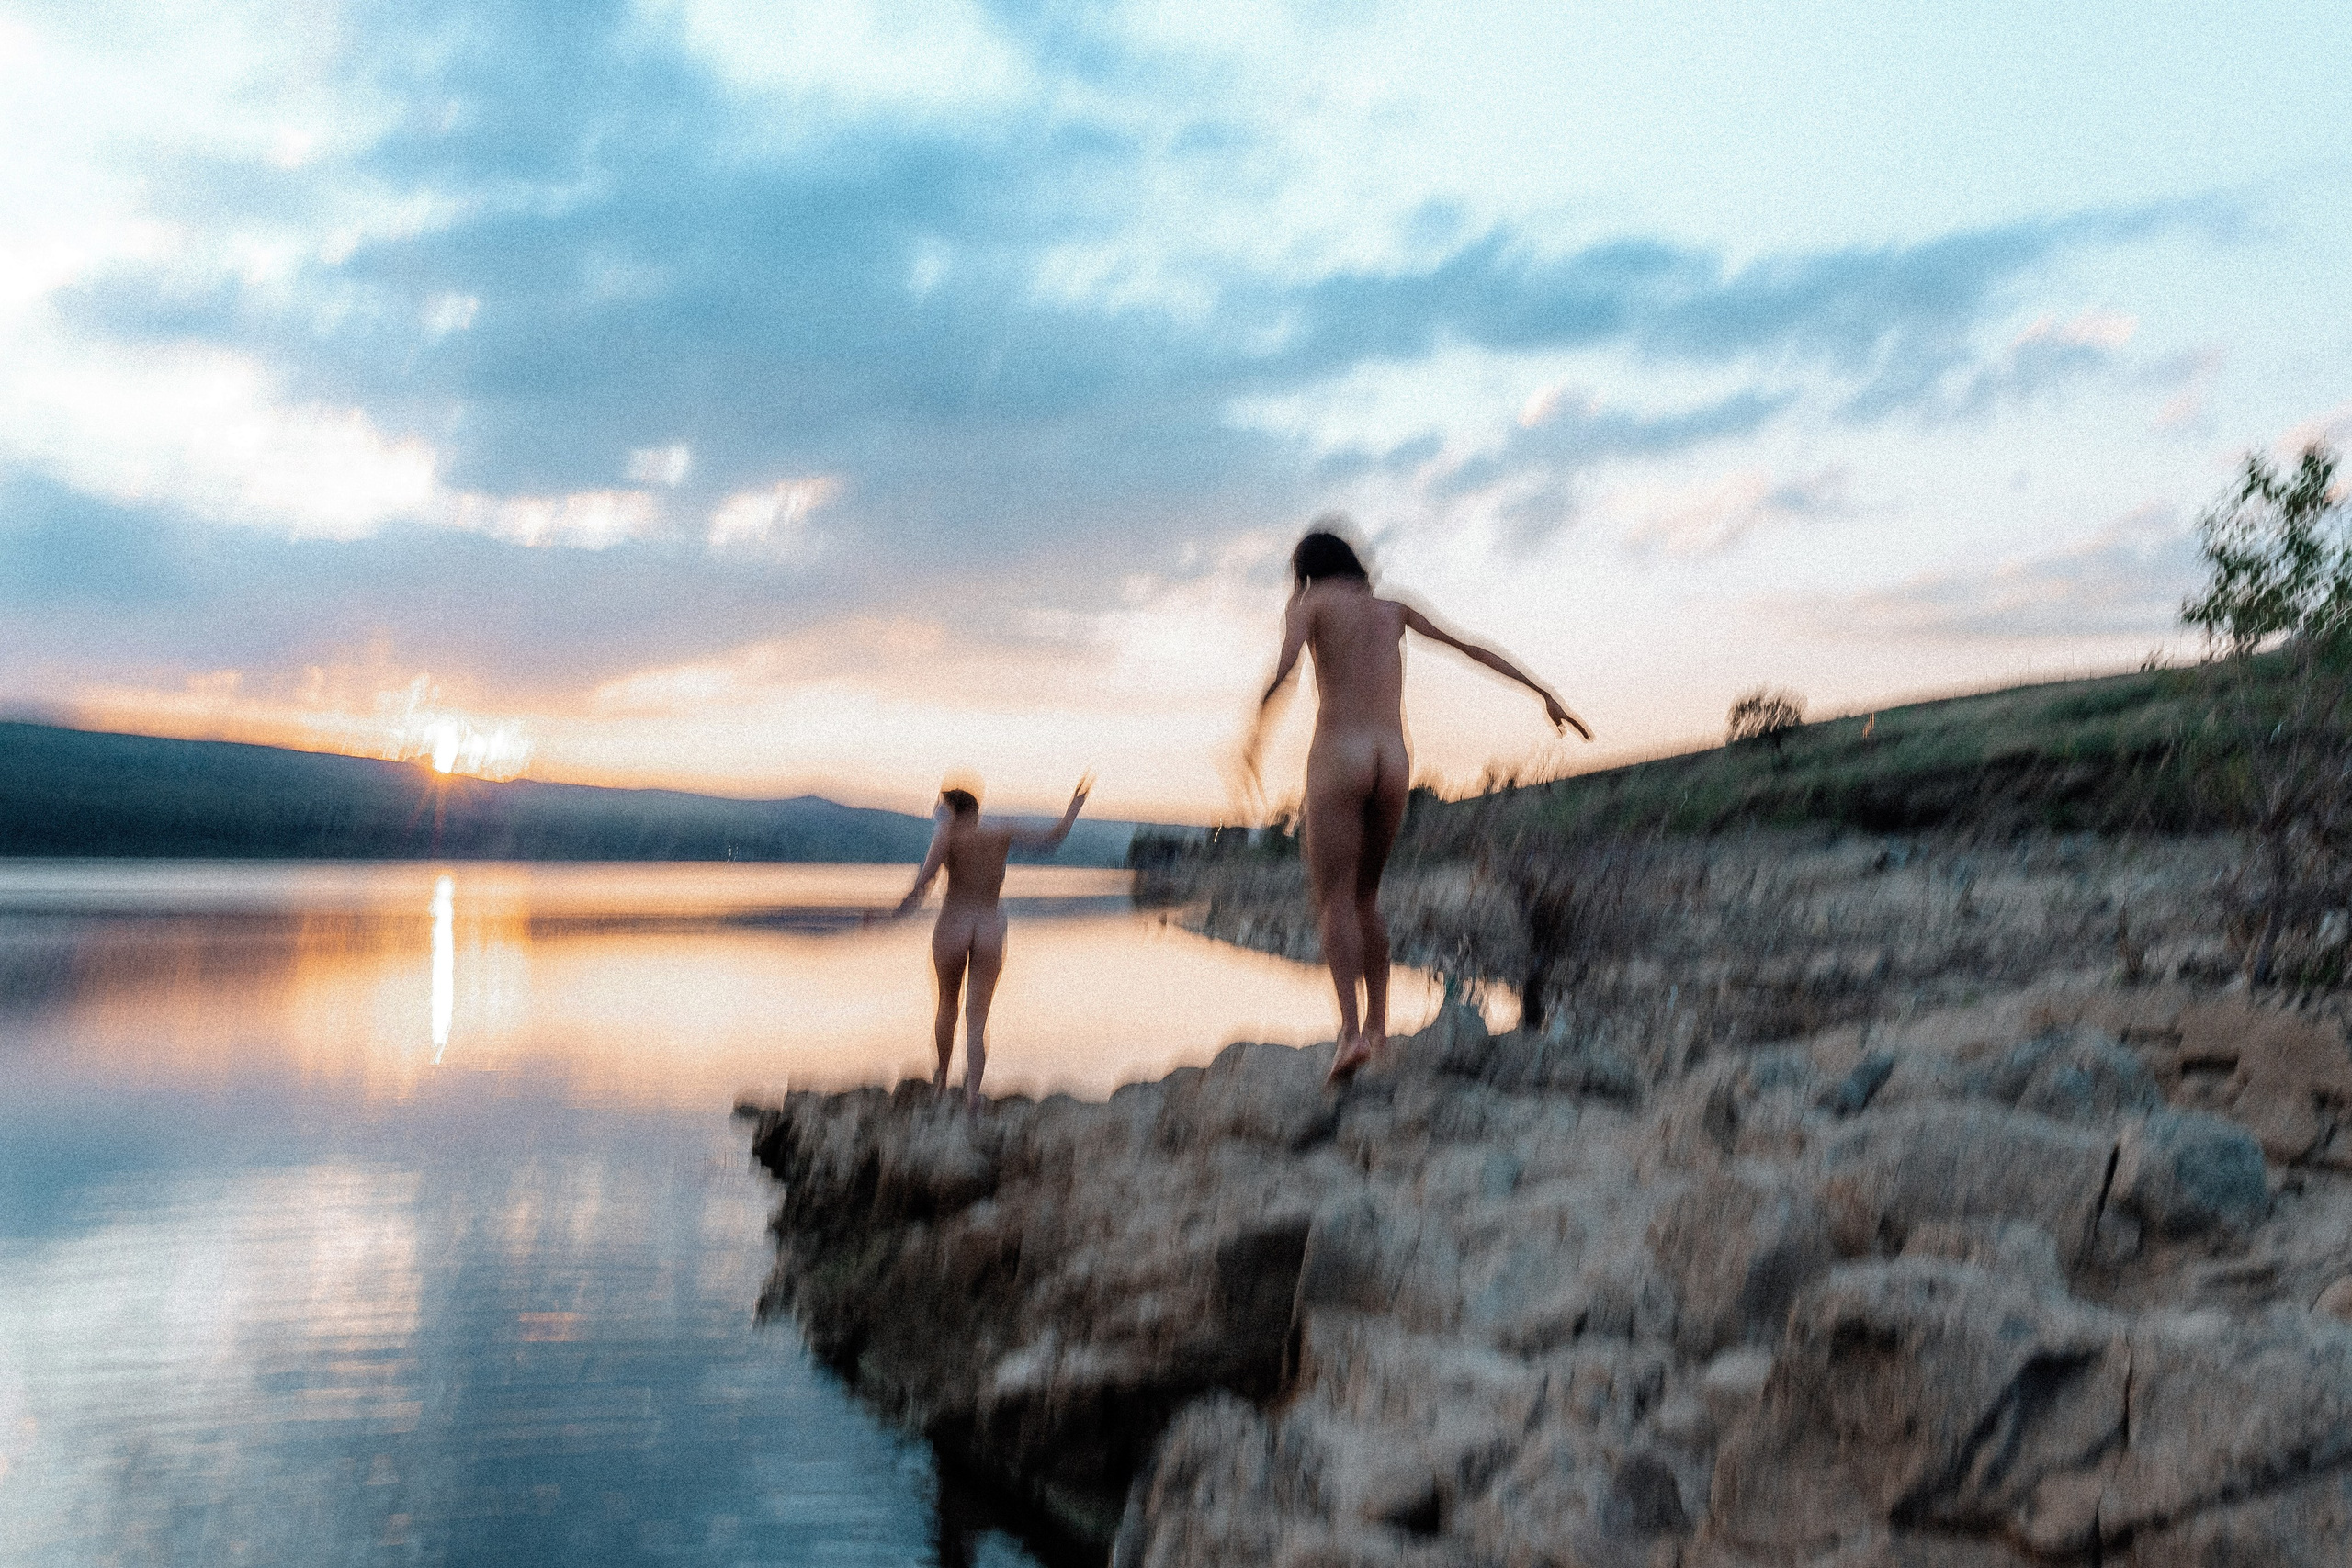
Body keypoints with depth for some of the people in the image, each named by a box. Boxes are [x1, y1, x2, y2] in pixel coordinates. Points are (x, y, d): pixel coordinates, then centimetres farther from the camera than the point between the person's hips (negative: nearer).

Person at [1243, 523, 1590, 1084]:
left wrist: (1255, 727, -27)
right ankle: (1377, 1021, 14)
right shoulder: (1393, 609, 24)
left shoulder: (1309, 601, 9)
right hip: (1394, 764, 5)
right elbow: (1475, 649, 24)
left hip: (1338, 757, -5)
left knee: (1333, 901, -7)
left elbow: (1285, 663, -13)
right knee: (1364, 896, 20)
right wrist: (1545, 695, 28)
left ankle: (1352, 1030, -24)